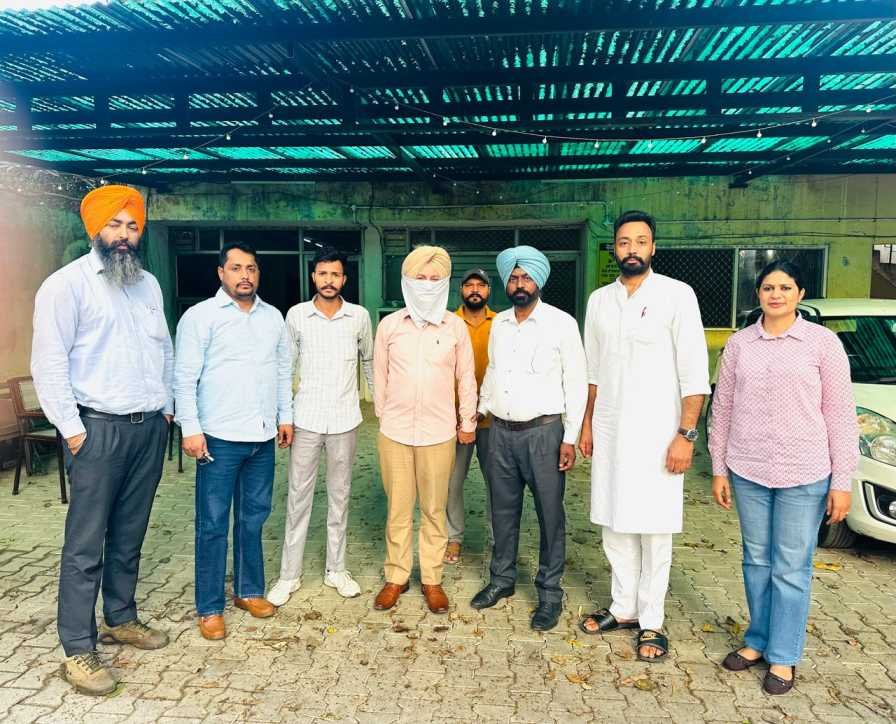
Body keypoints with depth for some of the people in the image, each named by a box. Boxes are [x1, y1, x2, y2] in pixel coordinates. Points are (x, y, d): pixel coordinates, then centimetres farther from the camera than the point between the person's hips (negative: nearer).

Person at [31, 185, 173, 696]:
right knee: (86, 543, -1)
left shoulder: (149, 283, 13)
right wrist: (72, 428, -12)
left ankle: (121, 618, 31)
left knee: (130, 534, 15)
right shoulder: (67, 284, -6)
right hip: (99, 428, -6)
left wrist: (167, 406, 13)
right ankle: (79, 649, 10)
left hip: (150, 426, 6)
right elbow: (49, 363, -10)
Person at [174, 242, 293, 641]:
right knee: (213, 524, 3)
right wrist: (190, 429, -12)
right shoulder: (201, 316, -5)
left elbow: (284, 370, 16)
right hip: (219, 438, -4)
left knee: (253, 517, 15)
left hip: (263, 437, 5)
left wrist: (285, 416, 12)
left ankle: (249, 590, 29)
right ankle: (210, 608, 15)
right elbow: (185, 377, -8)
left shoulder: (273, 316, 10)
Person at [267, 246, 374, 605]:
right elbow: (287, 365, 6)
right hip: (306, 417, 0)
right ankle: (289, 574, 16)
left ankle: (336, 569, 23)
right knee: (298, 495, 4)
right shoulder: (296, 315, -1)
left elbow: (369, 360, 13)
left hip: (344, 419, 1)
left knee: (339, 494, 10)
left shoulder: (360, 316, 0)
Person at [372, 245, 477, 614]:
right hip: (394, 432, 1)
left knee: (434, 509, 9)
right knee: (398, 508, 9)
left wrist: (467, 423, 9)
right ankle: (395, 577, 23)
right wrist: (384, 415, 13)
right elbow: (380, 375, 9)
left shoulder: (456, 327, 0)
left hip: (439, 432, 0)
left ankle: (432, 579, 23)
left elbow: (466, 378, 6)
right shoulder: (389, 325, 1)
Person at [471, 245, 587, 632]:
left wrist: (570, 437, -10)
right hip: (501, 431, 5)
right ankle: (502, 579, 31)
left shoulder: (561, 323, -7)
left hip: (543, 431, -4)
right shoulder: (498, 323, 8)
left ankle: (550, 592, 19)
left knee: (549, 513, 4)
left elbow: (576, 382, -7)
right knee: (503, 510, 15)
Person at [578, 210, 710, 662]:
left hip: (656, 433, -5)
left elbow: (695, 372, -10)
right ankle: (623, 609, 28)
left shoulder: (676, 295, -8)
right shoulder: (599, 300, 8)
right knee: (614, 525, 12)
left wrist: (686, 434, -14)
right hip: (609, 431, 5)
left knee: (654, 531, 4)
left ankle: (651, 622, 18)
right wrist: (587, 425, 12)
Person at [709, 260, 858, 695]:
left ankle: (783, 657, 19)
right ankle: (758, 640, 30)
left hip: (803, 476, -3)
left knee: (791, 568, 5)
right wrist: (719, 470, 6)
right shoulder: (739, 344, 4)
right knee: (756, 561, 14)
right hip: (747, 472, 3)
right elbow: (722, 408, 8)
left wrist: (842, 482, -6)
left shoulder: (822, 342, -3)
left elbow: (840, 414, -3)